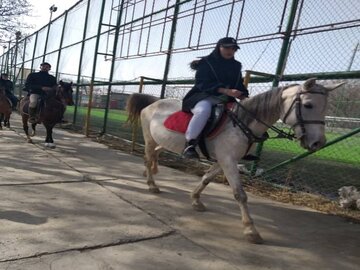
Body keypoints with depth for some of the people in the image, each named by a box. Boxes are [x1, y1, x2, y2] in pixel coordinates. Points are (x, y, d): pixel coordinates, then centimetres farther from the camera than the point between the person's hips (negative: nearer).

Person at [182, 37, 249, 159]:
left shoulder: (236, 66, 17)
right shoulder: (206, 62, -1)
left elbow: (239, 85, 18)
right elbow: (203, 84, -13)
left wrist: (244, 97, -7)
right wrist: (226, 91, -25)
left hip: (226, 100, 6)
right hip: (205, 97, -6)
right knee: (203, 110, -41)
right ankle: (190, 144, -30)